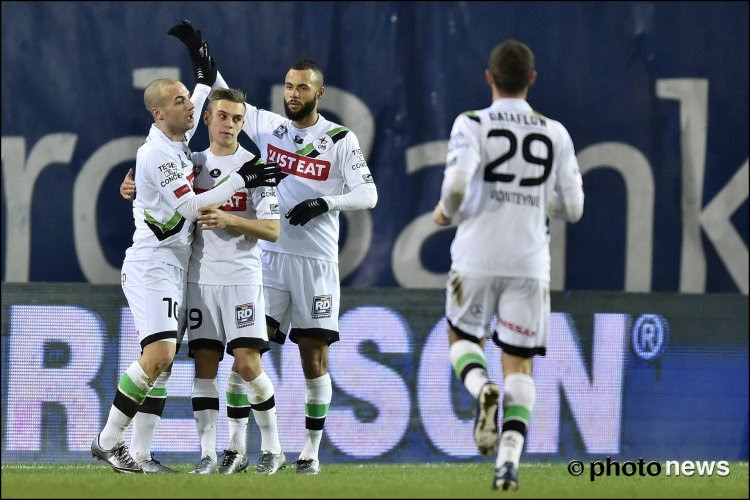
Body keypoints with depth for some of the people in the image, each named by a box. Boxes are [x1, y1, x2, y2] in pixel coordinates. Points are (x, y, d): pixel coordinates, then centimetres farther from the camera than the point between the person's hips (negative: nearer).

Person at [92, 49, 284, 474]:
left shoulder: (176, 144, 13)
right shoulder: (157, 154, -15)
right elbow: (190, 207, -17)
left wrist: (206, 81, 34)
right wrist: (240, 180, -15)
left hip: (174, 270, 10)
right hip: (152, 267, -10)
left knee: (163, 363, 4)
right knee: (158, 355, -20)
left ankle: (139, 454, 2)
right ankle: (108, 442, -13)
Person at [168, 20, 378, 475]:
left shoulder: (340, 140, -2)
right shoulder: (269, 126, 7)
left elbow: (368, 194, -3)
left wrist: (324, 203, -17)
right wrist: (201, 54, 6)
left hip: (316, 258, -2)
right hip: (270, 254, 2)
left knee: (314, 352, -1)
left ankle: (312, 450, 7)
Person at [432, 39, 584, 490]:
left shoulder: (472, 125, -4)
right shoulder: (555, 134, 5)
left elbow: (457, 183, -18)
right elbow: (572, 209, 6)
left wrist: (447, 212, 4)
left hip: (477, 257, -2)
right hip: (530, 262, 2)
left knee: (463, 339, 20)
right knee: (519, 364, 7)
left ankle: (483, 390, -14)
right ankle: (509, 460, -10)